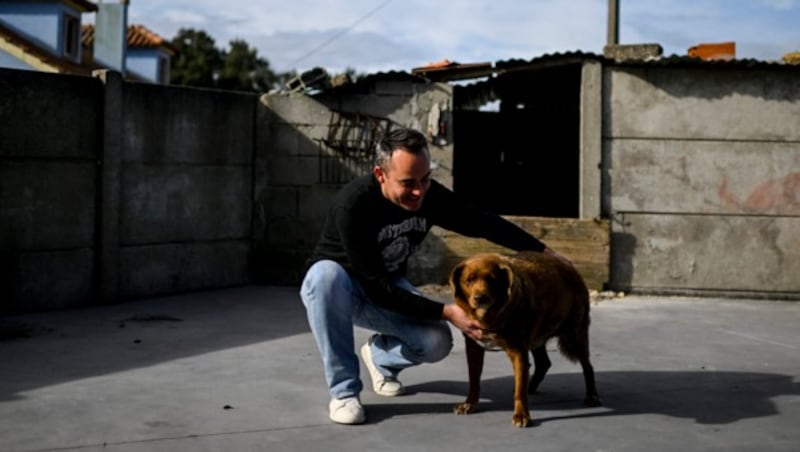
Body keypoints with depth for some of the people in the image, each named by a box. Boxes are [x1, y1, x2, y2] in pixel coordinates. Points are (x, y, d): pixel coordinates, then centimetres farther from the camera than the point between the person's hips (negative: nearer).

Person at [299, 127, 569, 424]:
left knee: (437, 341, -21)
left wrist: (542, 251, -4)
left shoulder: (431, 196, -20)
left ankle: (380, 355, 14)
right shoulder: (352, 205, -35)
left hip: (390, 288, 4)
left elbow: (485, 224, -5)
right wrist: (446, 312, -37)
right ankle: (344, 391, -25)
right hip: (336, 287, -4)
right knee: (326, 274, -40)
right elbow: (375, 287, -35)